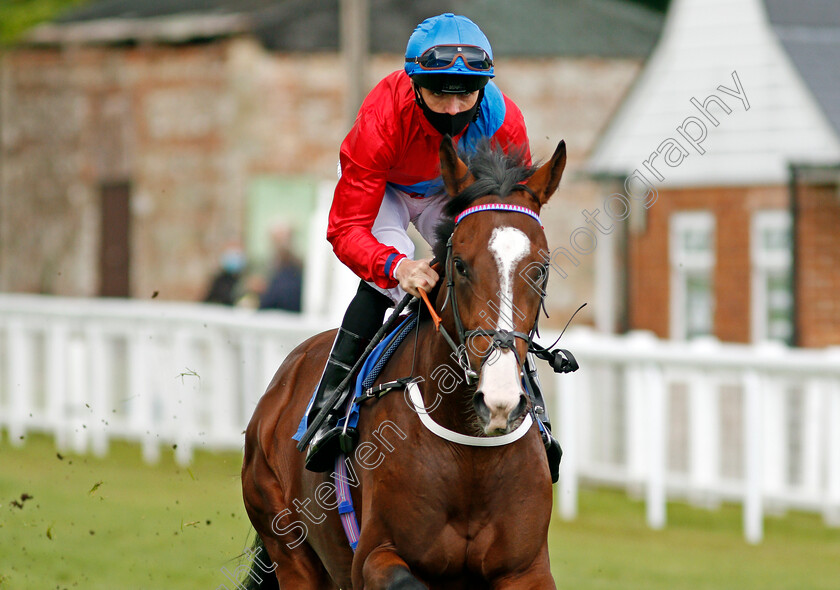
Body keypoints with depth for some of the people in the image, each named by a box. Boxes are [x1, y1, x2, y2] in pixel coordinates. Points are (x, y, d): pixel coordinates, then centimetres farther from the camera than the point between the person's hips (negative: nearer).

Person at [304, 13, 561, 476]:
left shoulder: (503, 122, -32)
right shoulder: (380, 121, -40)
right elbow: (346, 228, -41)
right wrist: (397, 266, -60)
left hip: (454, 194, 3)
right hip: (384, 189, -3)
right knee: (387, 279, -29)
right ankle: (327, 410, -23)